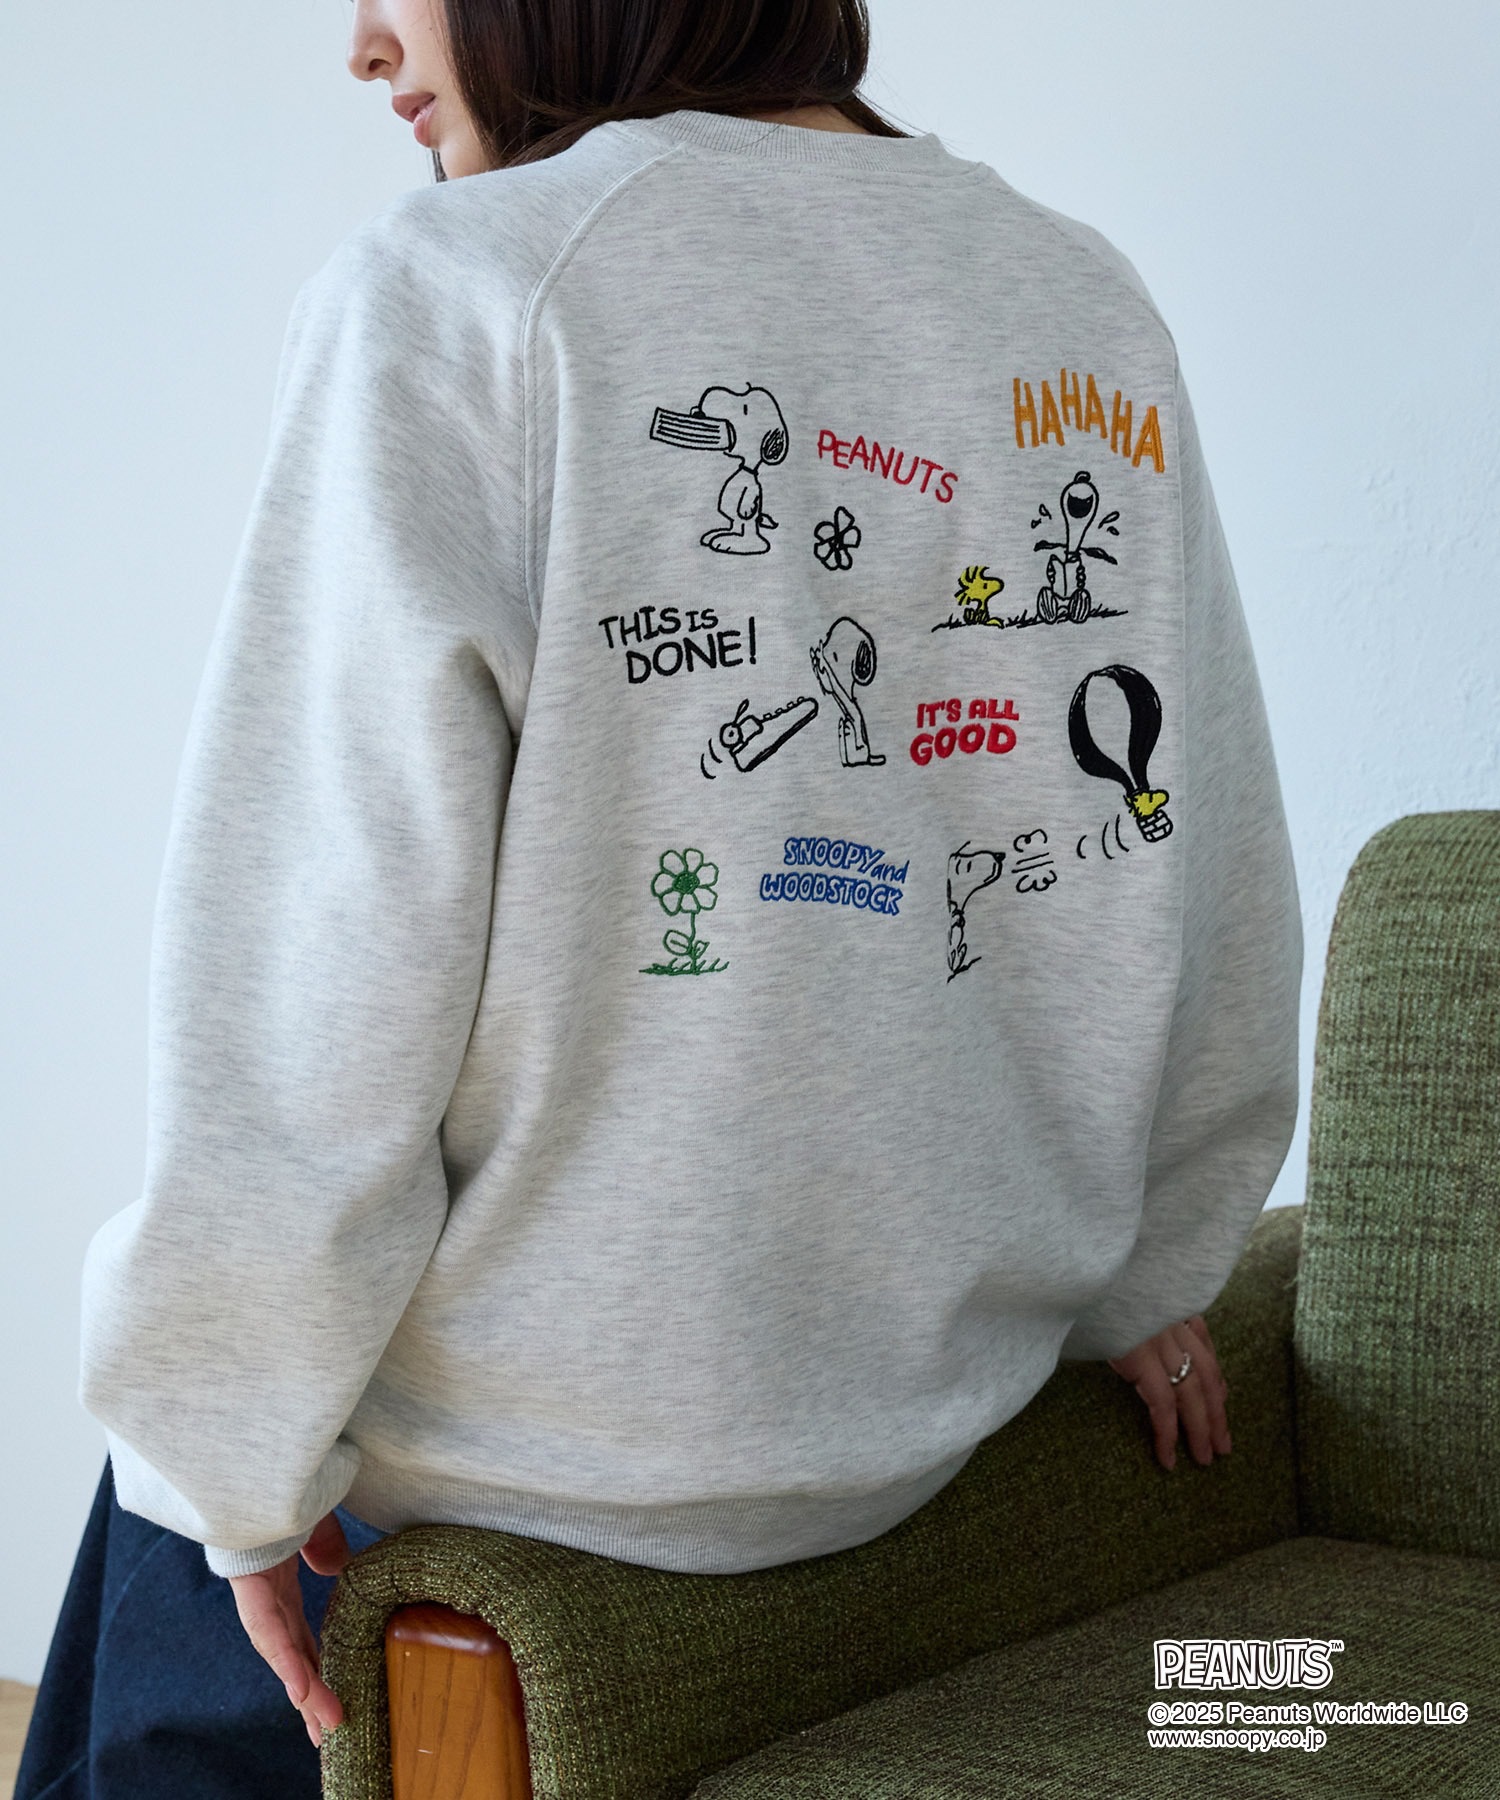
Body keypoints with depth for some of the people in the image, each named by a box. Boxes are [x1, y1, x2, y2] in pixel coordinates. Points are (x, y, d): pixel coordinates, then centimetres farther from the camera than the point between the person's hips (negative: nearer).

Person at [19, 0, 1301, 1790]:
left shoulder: (449, 296, -16)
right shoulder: (1089, 300, 2)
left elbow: (328, 958, -18)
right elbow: (1216, 902, 7)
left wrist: (247, 1454, -6)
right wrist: (1135, 1280, 22)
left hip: (565, 1408, -6)